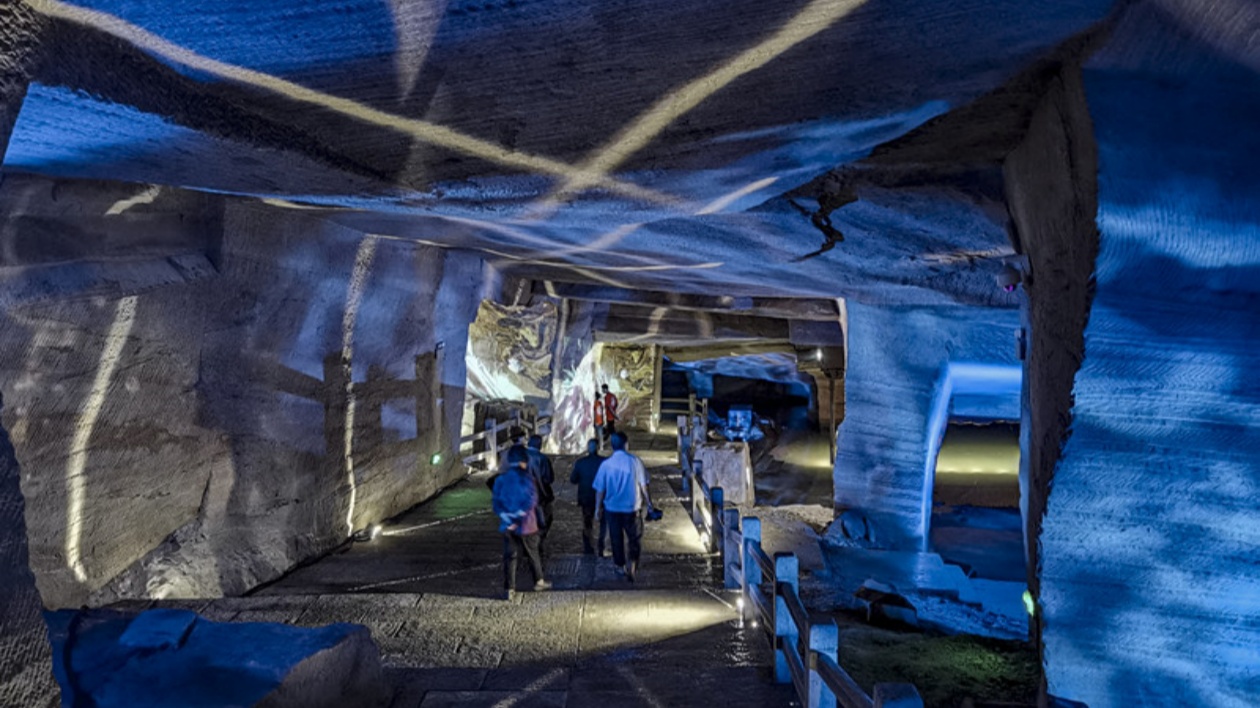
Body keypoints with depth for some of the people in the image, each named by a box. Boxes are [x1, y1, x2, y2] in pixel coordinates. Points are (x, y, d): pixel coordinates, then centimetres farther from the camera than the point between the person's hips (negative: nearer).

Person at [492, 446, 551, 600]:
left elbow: (495, 501, -2)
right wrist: (519, 516, -13)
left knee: (510, 556, 7)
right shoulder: (526, 478, -10)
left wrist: (507, 518, -8)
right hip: (526, 524, -3)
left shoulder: (501, 479, 2)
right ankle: (539, 582, 27)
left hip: (508, 526, 3)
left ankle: (509, 589, 5)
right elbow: (532, 501, -17)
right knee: (532, 554, 14)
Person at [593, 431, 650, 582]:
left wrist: (598, 507, 11)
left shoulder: (606, 464, -8)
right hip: (633, 507, -1)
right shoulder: (635, 461, -11)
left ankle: (620, 566, 30)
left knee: (616, 538, 17)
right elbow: (643, 485, -6)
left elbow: (600, 489, -2)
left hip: (613, 508, 1)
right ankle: (631, 566, -4)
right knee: (633, 539, 12)